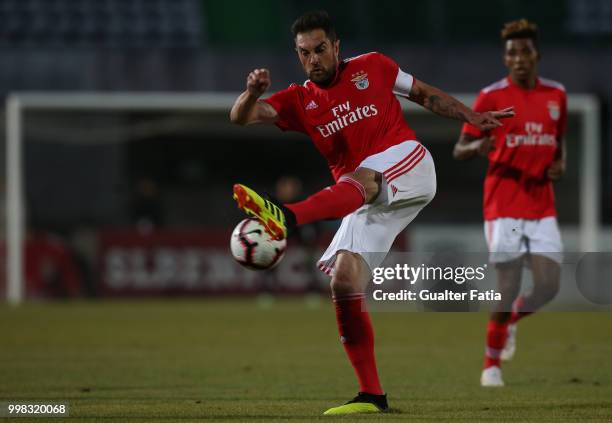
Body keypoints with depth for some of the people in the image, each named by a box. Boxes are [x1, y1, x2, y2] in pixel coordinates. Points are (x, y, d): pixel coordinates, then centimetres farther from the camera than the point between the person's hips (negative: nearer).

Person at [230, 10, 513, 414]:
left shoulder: (373, 67, 8)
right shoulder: (299, 100, 12)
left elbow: (426, 94, 19)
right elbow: (241, 116, -1)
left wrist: (472, 117, 8)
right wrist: (253, 92, -24)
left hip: (407, 162, -5)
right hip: (367, 199, 5)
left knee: (358, 179, -37)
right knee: (343, 278, -9)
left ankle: (285, 217, -67)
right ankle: (371, 394, -6)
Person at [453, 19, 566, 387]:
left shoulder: (556, 94, 7)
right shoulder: (491, 97, -6)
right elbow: (459, 149, -4)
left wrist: (560, 163, 2)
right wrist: (478, 147, -27)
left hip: (542, 207, 4)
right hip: (504, 208, -4)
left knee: (549, 287, -5)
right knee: (509, 289, -7)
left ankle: (510, 320, 27)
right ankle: (492, 364, 11)